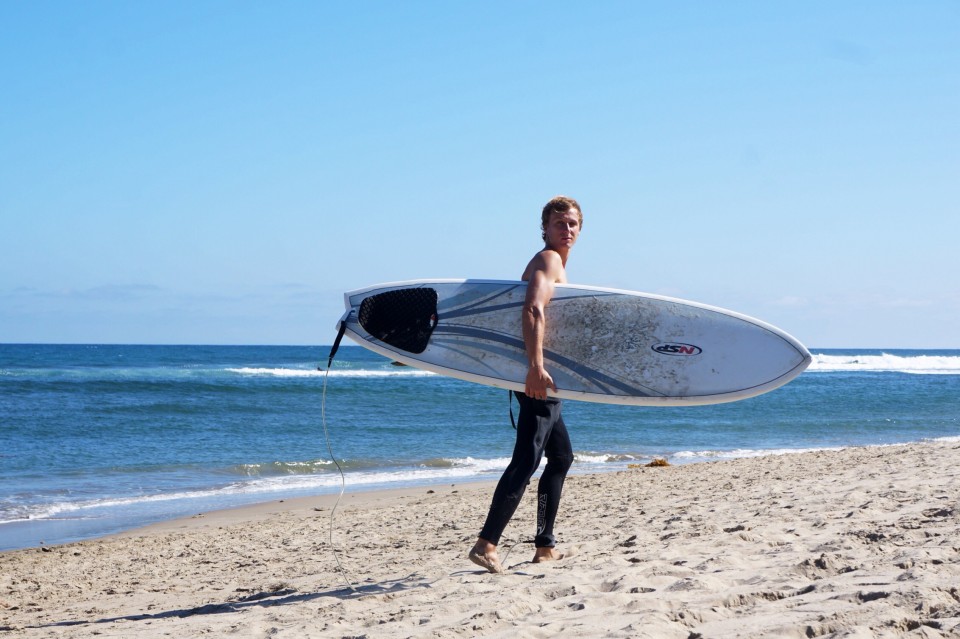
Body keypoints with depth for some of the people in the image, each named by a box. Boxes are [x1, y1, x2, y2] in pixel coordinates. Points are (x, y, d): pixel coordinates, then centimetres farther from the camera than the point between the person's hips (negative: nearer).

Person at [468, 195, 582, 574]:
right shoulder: (548, 260, -10)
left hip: (541, 377, 11)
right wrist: (536, 367, -39)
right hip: (538, 376, -11)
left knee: (561, 457, 20)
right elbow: (534, 310, -28)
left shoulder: (553, 263, 22)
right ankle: (486, 544, -23)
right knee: (527, 460, -17)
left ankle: (545, 547, 24)